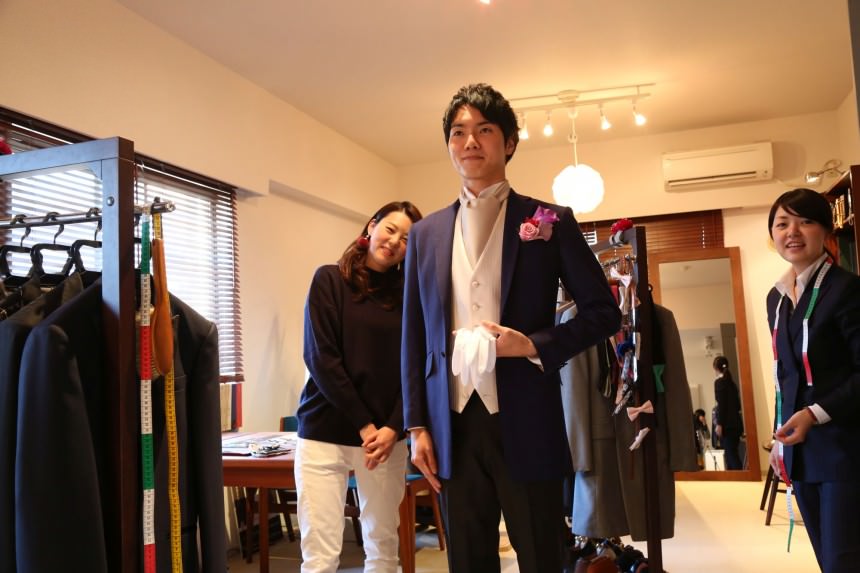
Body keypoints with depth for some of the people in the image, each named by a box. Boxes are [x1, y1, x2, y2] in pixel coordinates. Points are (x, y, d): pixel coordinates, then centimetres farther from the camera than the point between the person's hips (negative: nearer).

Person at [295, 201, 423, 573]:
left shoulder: (407, 295, 8)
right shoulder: (330, 280, 0)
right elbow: (320, 358, -7)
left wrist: (393, 428, -10)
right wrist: (363, 426, -11)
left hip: (387, 436, 3)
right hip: (325, 432, -2)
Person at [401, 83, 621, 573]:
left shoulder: (550, 221, 2)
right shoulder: (427, 234, 10)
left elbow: (604, 311, 3)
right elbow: (414, 337, 11)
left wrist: (536, 345, -13)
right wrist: (417, 425, 6)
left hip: (526, 422, -2)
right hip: (454, 424, 3)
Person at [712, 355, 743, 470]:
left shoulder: (719, 382, -10)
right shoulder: (731, 382, 14)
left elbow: (721, 405, -16)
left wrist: (719, 424, -16)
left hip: (727, 424, -8)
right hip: (735, 422, 8)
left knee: (731, 454, -8)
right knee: (732, 453, 11)